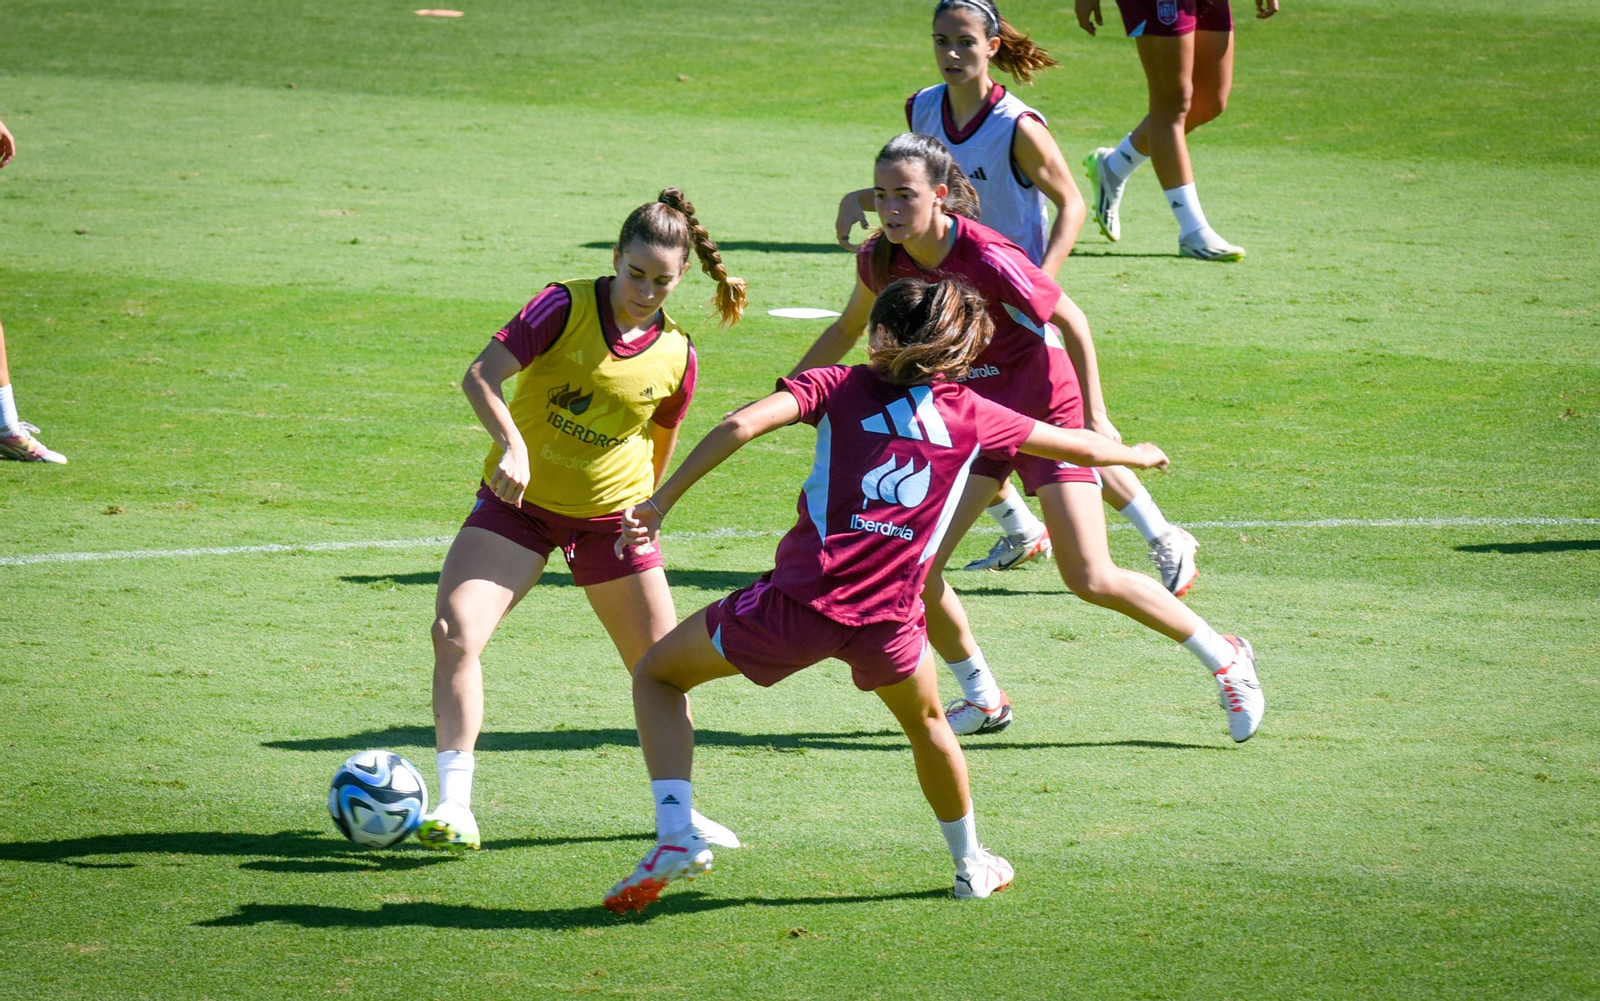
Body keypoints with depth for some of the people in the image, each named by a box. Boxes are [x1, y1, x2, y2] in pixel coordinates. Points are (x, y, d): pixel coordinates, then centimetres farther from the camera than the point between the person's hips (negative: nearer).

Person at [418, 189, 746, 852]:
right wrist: (512, 444, -37)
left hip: (610, 516, 2)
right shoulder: (565, 307, -14)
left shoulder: (677, 358, -6)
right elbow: (480, 376, -24)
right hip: (518, 501, -2)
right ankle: (454, 808, -20)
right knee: (455, 629, -22)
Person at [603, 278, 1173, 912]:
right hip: (888, 618, 3)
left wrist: (660, 502, -8)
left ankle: (676, 835, 0)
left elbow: (744, 424, -11)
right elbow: (1080, 447, 24)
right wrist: (1135, 455, 45)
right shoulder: (970, 415, 12)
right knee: (925, 721, 35)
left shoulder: (839, 388, 6)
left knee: (656, 675, 17)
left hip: (801, 598, -3)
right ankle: (972, 865, 47)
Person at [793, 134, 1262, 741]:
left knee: (1091, 579, -11)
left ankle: (1226, 660, 8)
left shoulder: (988, 259, -27)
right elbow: (848, 331, 11)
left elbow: (1071, 322, -14)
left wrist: (1095, 415, -10)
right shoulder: (880, 260, -9)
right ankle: (984, 700, 13)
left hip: (1048, 411, -6)